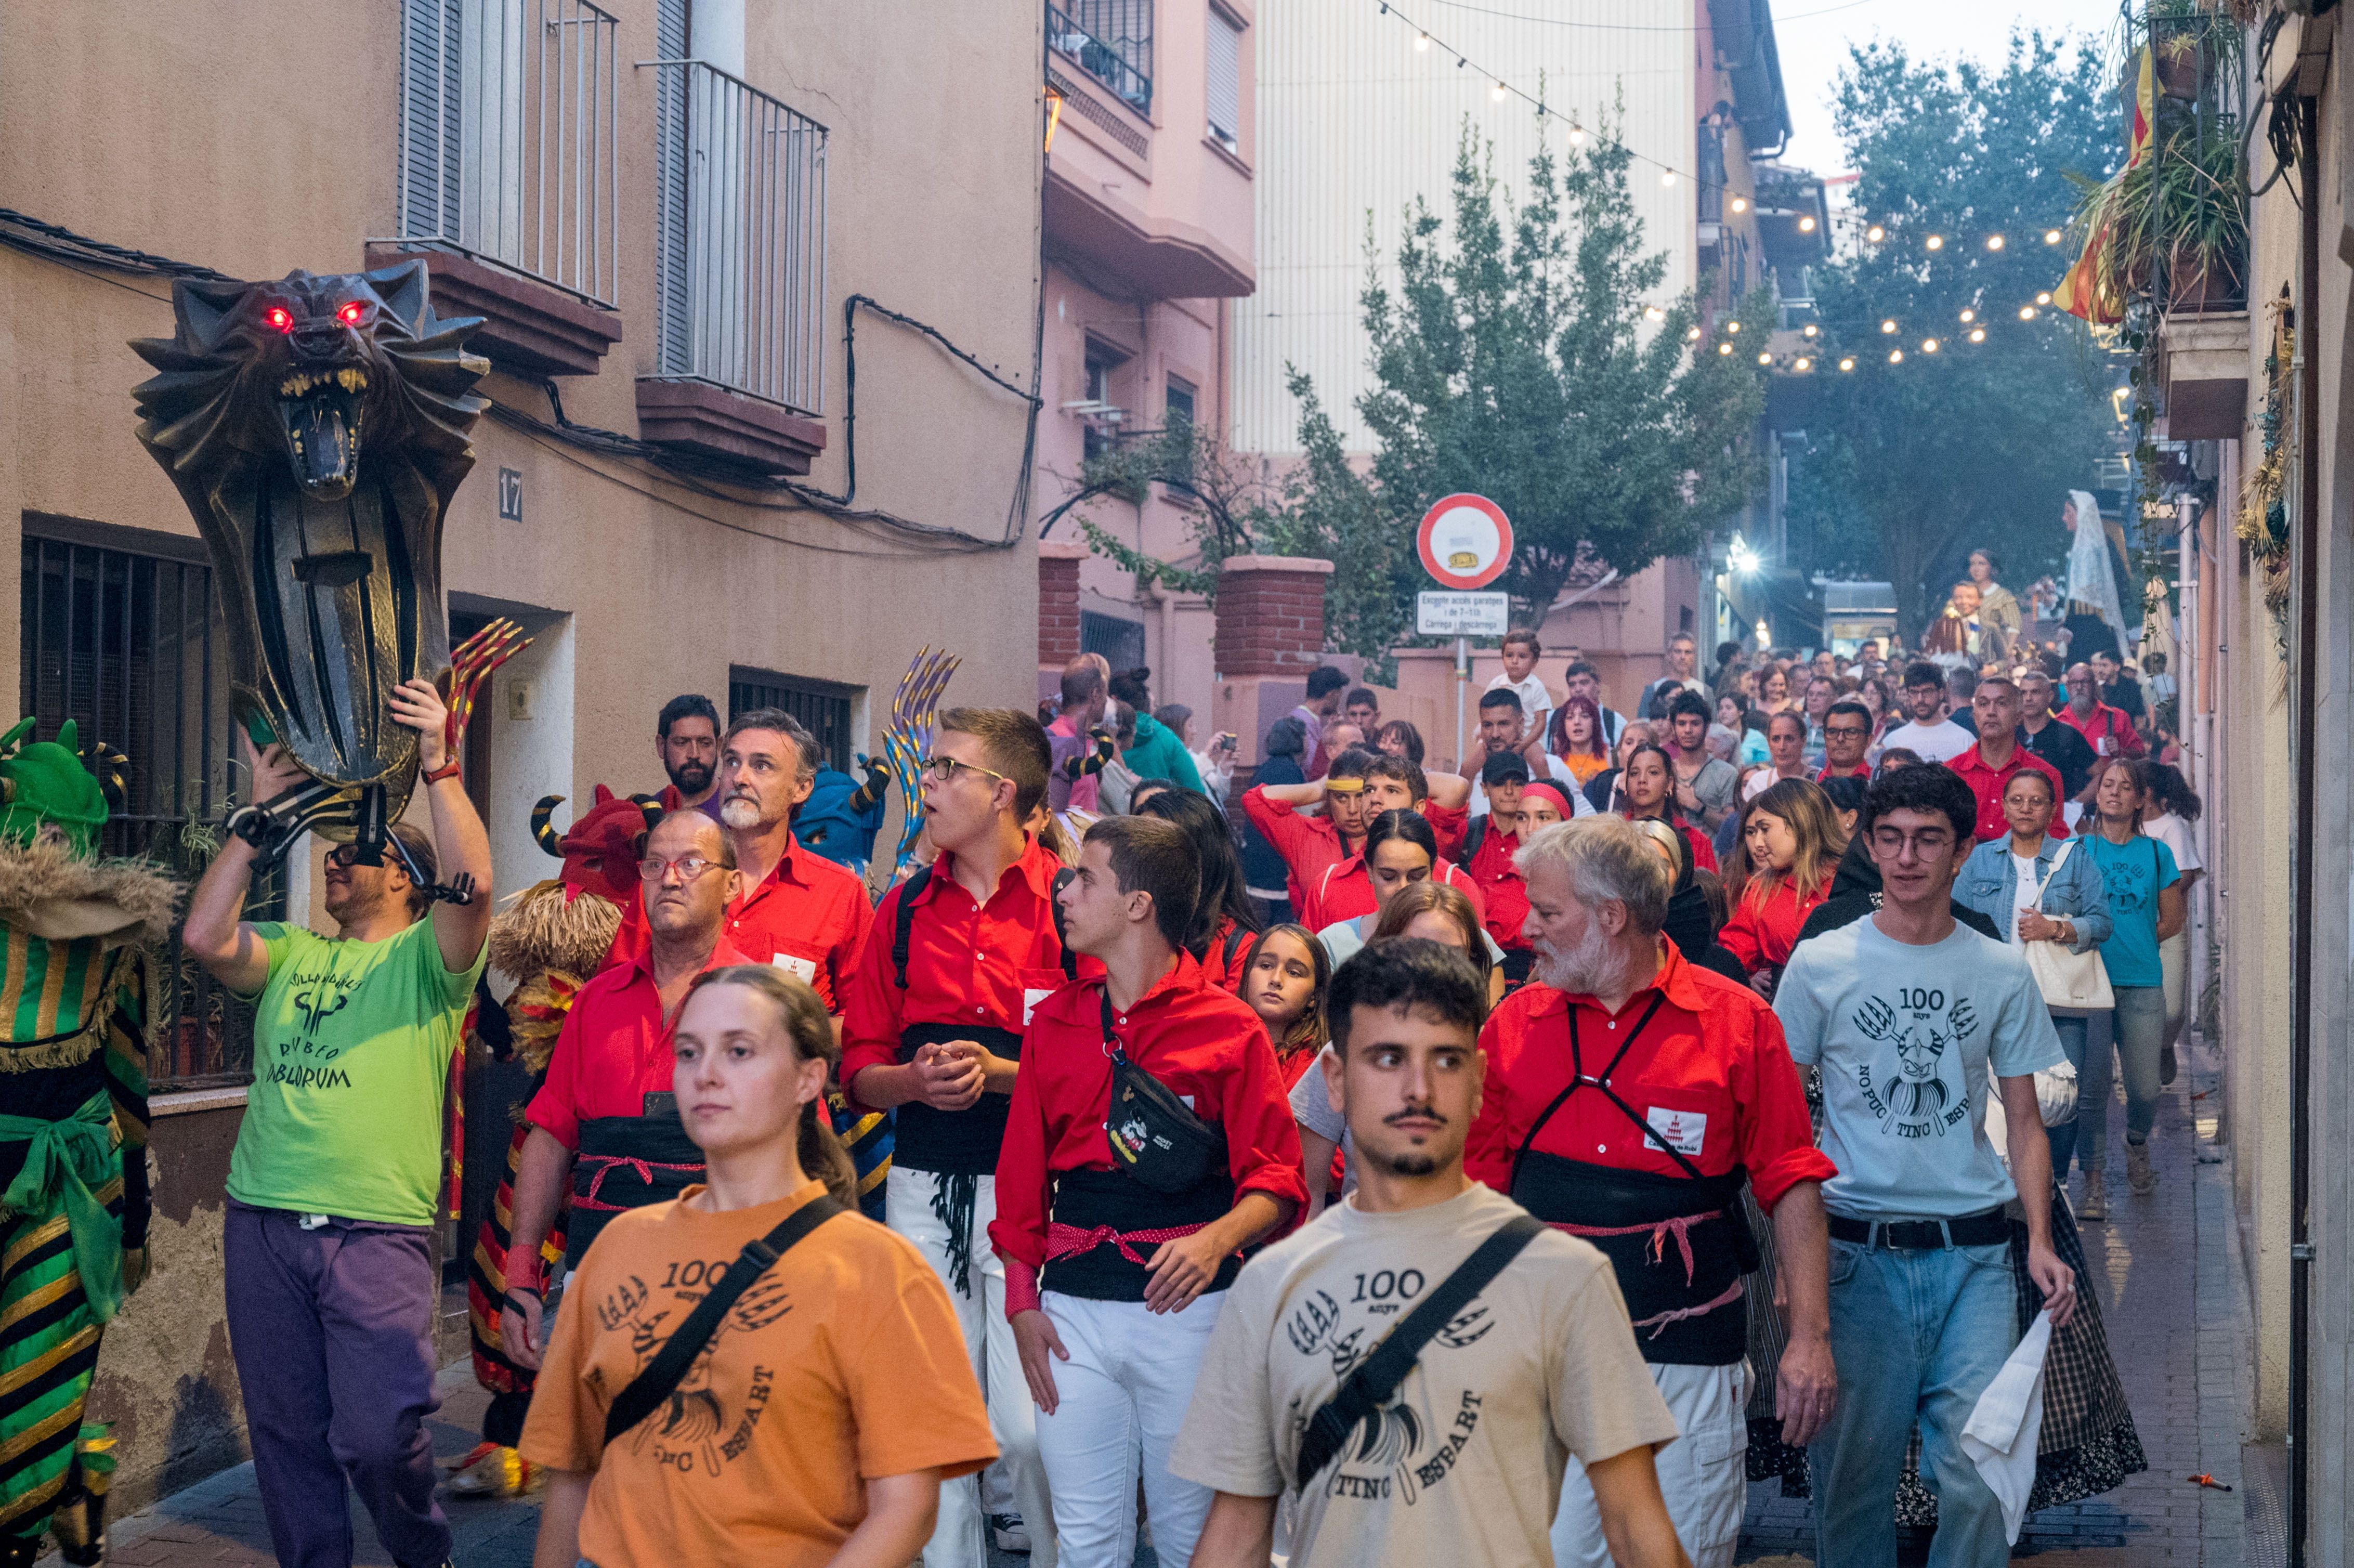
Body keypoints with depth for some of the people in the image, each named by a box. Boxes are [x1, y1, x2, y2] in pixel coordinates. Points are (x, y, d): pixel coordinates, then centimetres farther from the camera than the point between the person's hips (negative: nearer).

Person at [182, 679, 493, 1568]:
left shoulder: (425, 956, 3)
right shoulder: (290, 954, 17)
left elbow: (473, 882, -16)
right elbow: (203, 938, -1)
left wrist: (438, 765, -16)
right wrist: (262, 812, 1)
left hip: (378, 1231, -5)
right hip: (263, 1221, 5)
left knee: (377, 1434, -8)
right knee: (287, 1432, 9)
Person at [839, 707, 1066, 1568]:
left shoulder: (1069, 901, -3)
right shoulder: (905, 909, 11)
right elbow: (860, 1067, 12)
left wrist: (998, 1073, -16)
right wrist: (917, 1079, -8)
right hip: (922, 1184, 4)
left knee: (1030, 1425, -7)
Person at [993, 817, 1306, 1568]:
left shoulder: (1231, 1028, -2)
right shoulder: (1054, 1022, 11)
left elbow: (1276, 1182, -5)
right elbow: (1022, 1179, 12)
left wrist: (1216, 1240, -23)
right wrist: (1022, 1302, 5)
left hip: (1189, 1308, -3)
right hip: (1072, 1311, 3)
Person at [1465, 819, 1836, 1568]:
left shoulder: (1737, 1021, -1)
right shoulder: (1514, 1023, 6)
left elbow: (1792, 1185, 0)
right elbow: (1478, 1184, 10)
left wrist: (1809, 1335, -6)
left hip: (1688, 1361, -2)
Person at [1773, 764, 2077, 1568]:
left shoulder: (2003, 973, 7)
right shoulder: (1819, 965, 2)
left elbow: (2024, 1122, 11)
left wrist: (2040, 1241, -3)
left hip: (1974, 1254, 1)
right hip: (1856, 1252, -1)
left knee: (1978, 1471, -4)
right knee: (1853, 1467, 3)